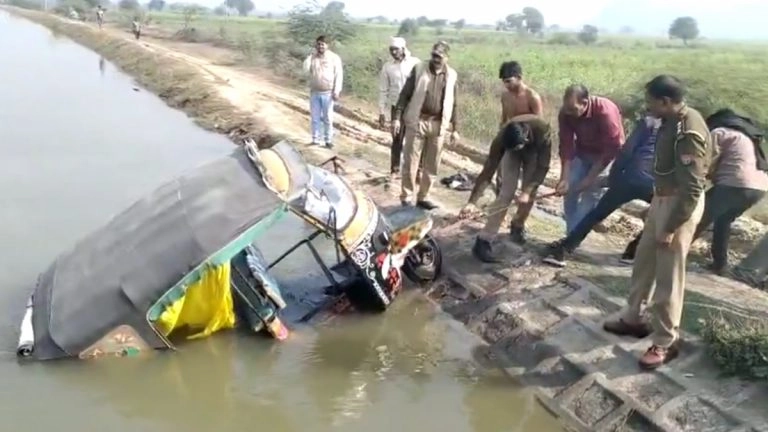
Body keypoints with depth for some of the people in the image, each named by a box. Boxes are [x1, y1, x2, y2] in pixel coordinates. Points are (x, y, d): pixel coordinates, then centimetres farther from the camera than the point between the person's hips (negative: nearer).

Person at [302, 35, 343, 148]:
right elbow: (305, 69, -9)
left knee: (328, 118, 2)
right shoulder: (312, 57, 5)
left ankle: (328, 140, 11)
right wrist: (312, 54, -10)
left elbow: (339, 75, -6)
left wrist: (336, 91, -13)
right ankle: (315, 140, 13)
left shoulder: (334, 57, -4)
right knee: (315, 117, 6)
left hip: (328, 93, -3)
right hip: (314, 92, 3)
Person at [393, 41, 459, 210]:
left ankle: (423, 197, 19)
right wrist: (397, 117, -8)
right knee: (410, 162, 0)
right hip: (417, 122, -2)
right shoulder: (419, 69, -1)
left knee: (432, 164, 7)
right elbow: (405, 94, -1)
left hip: (438, 125, 3)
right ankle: (406, 198, 10)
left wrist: (454, 128, 11)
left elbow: (452, 103, 12)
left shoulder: (451, 75, 6)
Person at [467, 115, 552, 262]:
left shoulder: (542, 131, -41)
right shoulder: (502, 139, -38)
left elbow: (543, 166, -32)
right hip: (510, 152, -1)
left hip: (534, 150, 1)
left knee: (530, 193, -7)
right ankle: (483, 242, -21)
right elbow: (488, 170, -36)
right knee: (507, 192, -17)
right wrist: (472, 201, -40)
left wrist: (527, 191, -40)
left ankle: (517, 226, 23)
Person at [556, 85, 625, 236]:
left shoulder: (606, 112, -34)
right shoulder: (565, 113, -21)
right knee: (570, 191, -5)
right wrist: (564, 178, -23)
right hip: (583, 152, 5)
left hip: (607, 155, -4)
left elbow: (613, 149, -28)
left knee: (590, 194, -11)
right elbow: (566, 146, -17)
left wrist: (590, 177, -26)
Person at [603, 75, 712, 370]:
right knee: (644, 262, 19)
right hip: (662, 199, 10)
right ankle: (633, 319, 35)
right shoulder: (673, 120, 3)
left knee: (668, 277, 0)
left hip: (679, 205, -10)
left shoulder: (688, 133, -27)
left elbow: (692, 189, -27)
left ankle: (665, 343, 14)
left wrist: (670, 228, -22)